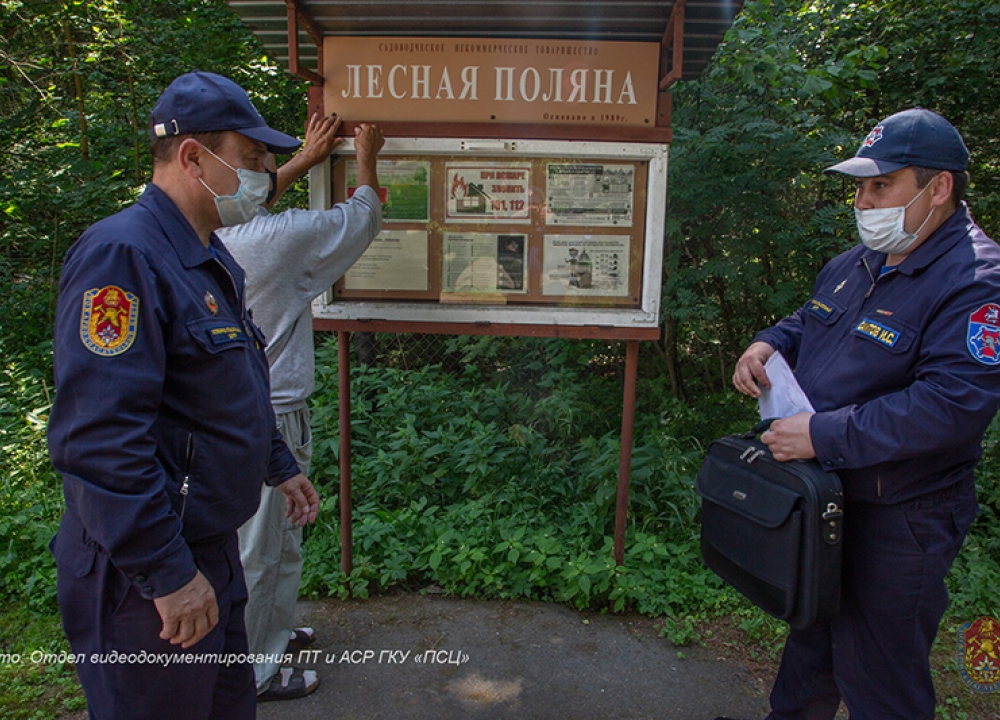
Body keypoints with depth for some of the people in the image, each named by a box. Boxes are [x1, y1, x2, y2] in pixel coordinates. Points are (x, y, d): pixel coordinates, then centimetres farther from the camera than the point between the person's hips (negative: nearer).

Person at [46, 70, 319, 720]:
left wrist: (280, 467, 24)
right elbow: (100, 439, -29)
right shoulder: (122, 256, -22)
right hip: (145, 579, -9)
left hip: (212, 546, 9)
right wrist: (168, 573, -25)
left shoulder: (213, 261, 10)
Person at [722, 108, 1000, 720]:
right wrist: (770, 344, 0)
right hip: (821, 496, 8)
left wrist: (824, 435, -30)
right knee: (812, 630, 28)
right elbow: (812, 320, 22)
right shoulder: (860, 262, 7)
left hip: (898, 520, -8)